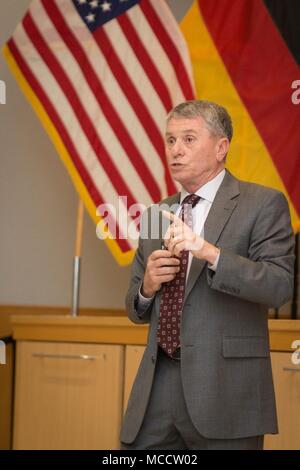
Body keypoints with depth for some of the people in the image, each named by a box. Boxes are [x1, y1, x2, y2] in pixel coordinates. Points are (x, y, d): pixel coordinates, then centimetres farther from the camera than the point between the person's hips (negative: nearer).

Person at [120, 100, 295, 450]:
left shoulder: (263, 205, -1)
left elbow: (280, 286, -14)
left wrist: (210, 253, -25)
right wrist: (148, 286, -2)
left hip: (225, 389, -5)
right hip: (157, 389, 5)